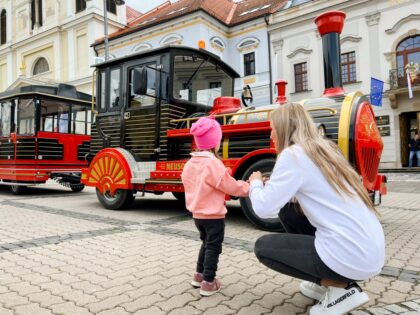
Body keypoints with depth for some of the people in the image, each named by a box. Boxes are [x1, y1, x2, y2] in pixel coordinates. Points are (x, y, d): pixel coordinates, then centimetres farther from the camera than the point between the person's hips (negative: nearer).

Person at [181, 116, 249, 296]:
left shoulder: (190, 163, 3)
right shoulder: (213, 163, -22)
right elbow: (231, 186, -18)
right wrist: (249, 187, -2)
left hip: (197, 214, 8)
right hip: (213, 215, -8)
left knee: (206, 244, 24)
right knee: (214, 247, 5)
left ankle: (199, 276, 32)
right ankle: (208, 283, 12)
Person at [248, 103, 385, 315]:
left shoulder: (293, 154, -13)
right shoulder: (325, 148, 13)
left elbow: (263, 208, -14)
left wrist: (256, 183, 6)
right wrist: (271, 184, 18)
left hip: (351, 257, -9)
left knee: (263, 246, 8)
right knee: (288, 213, 21)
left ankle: (341, 288, 4)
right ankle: (326, 282, 20)